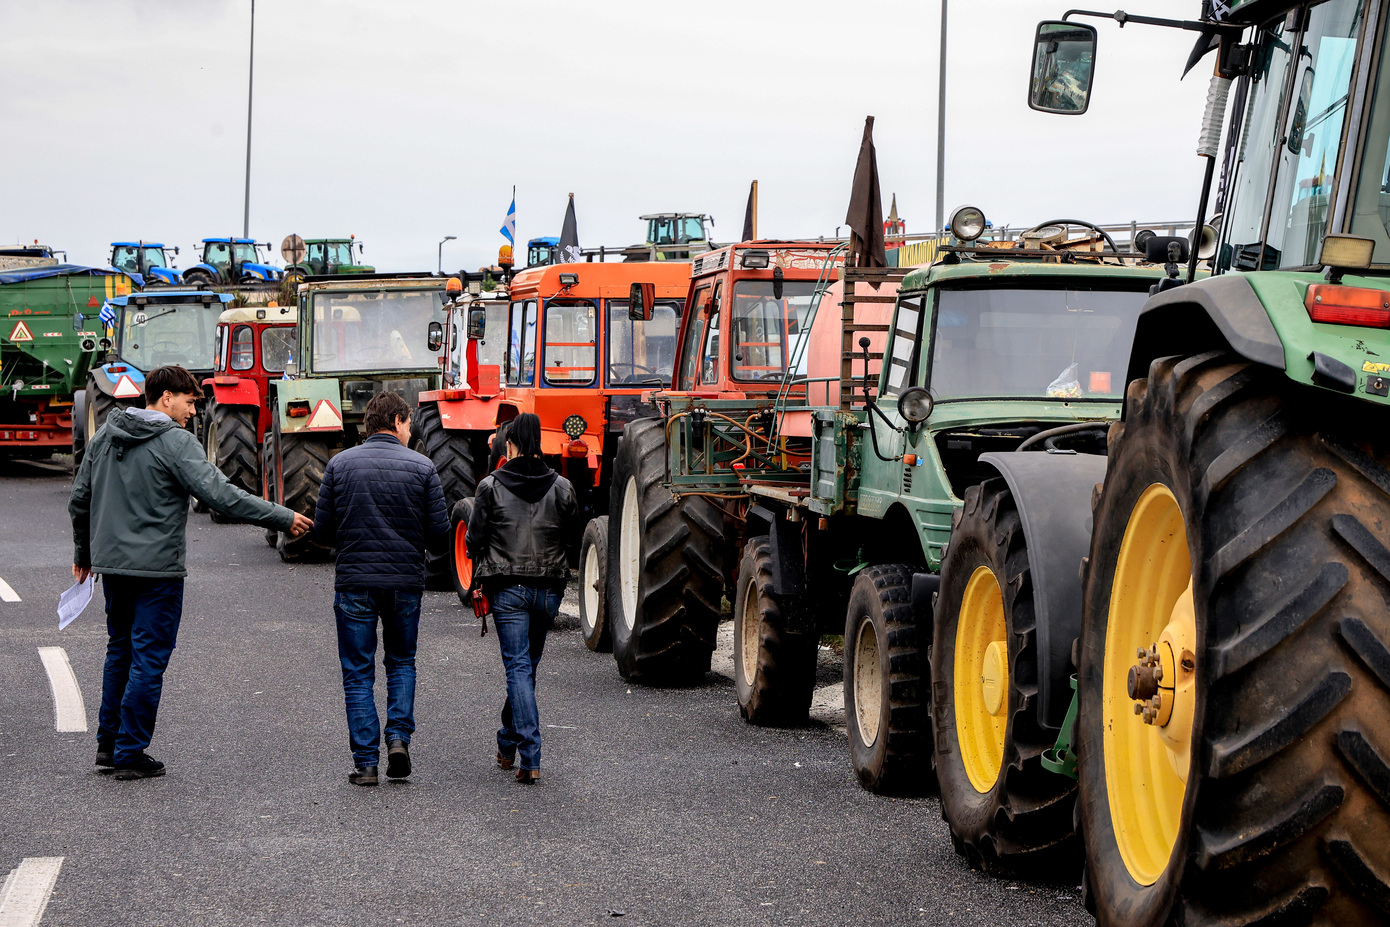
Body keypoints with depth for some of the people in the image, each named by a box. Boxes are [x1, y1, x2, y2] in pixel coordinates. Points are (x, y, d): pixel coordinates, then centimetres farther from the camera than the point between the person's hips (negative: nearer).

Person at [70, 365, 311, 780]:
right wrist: (284, 518, -16)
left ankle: (108, 742, 25)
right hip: (156, 567, -7)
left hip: (111, 563, 7)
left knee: (120, 650, 20)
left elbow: (79, 498, 15)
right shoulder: (176, 442, -13)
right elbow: (221, 495, -21)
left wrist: (83, 552, 28)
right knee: (149, 658, 0)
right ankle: (130, 754, 3)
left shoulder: (106, 434, 10)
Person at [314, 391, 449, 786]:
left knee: (358, 673, 7)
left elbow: (323, 530, 1)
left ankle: (365, 761, 4)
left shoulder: (340, 464, 1)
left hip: (354, 582, 0)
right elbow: (439, 534, -3)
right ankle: (399, 737, 4)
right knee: (401, 662, 20)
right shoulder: (422, 467, -2)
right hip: (406, 581, 0)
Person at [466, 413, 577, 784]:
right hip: (548, 588, 3)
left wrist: (480, 581, 13)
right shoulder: (560, 487, 1)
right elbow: (573, 537, 5)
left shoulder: (491, 486, -5)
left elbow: (475, 538, -1)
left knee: (518, 667, -3)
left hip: (507, 588, -3)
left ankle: (530, 757, -12)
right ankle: (508, 742, 33)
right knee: (527, 665, 18)